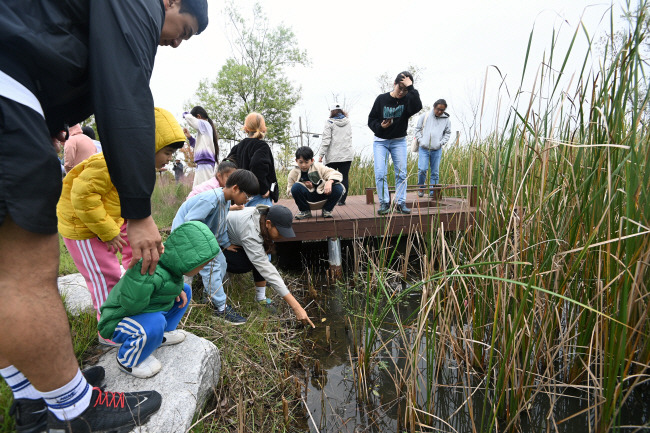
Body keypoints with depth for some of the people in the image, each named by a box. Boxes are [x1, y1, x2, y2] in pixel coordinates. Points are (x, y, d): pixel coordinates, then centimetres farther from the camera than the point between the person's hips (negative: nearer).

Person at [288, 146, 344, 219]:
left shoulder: (319, 167, -7)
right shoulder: (293, 174, -3)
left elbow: (336, 174, -12)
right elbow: (289, 192, 2)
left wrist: (329, 182, -36)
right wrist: (303, 186, -15)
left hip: (322, 194, 0)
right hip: (308, 198, 0)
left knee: (338, 188, -26)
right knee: (296, 187, -29)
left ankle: (327, 210, 0)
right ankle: (305, 211, -5)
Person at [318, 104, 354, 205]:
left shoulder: (329, 122, -1)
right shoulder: (348, 122, 13)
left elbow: (326, 140, -8)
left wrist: (321, 155, -7)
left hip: (333, 156, -3)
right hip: (347, 155, 3)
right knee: (344, 178, 3)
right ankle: (342, 200, 3)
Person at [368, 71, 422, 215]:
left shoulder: (408, 99, -4)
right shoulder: (382, 99, -4)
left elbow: (417, 107, -28)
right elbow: (371, 120, 1)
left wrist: (410, 87, -26)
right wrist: (380, 126, -18)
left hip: (399, 141, 1)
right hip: (381, 141, -1)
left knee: (401, 173, -1)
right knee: (380, 173, -10)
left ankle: (400, 203, 7)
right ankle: (384, 203, 0)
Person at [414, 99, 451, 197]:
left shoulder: (446, 120, 8)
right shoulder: (424, 116, 4)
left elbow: (447, 133, 15)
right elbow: (417, 129, 9)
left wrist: (441, 143, -1)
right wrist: (420, 140, -3)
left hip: (437, 150, 2)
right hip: (424, 148, -2)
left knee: (435, 172, 3)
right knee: (422, 169, -11)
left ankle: (433, 192, 13)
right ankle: (421, 187, 12)